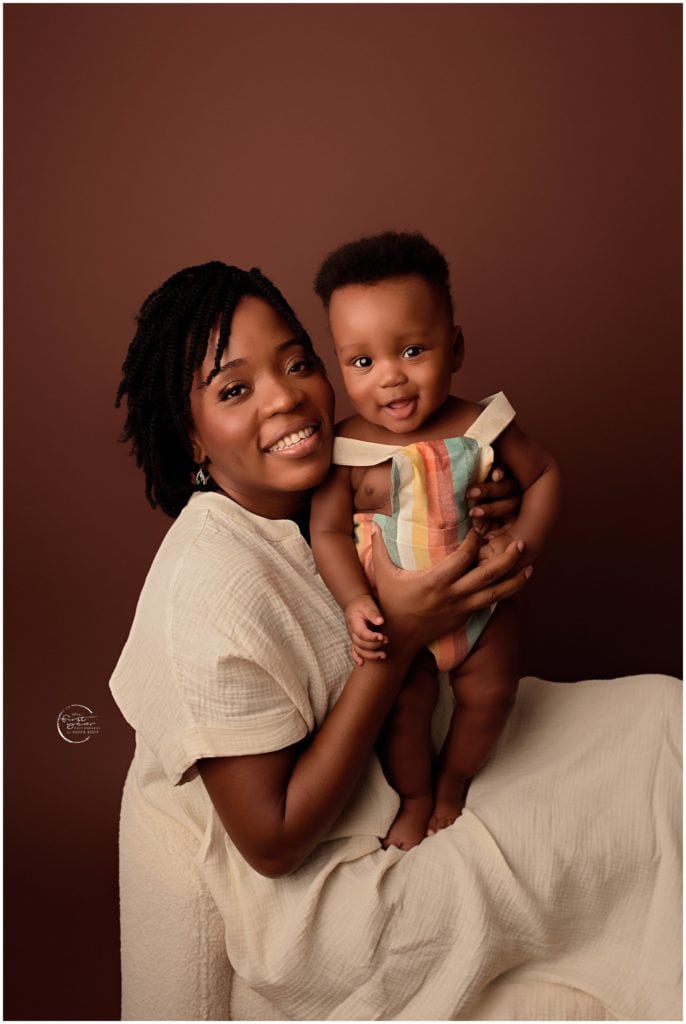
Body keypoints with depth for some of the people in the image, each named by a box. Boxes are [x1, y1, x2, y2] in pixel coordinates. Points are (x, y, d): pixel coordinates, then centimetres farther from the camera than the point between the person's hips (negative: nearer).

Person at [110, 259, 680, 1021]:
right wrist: (399, 637, -28)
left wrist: (481, 523, -13)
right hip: (298, 893, -7)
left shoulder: (317, 490, -7)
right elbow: (272, 840, -24)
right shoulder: (211, 589, -30)